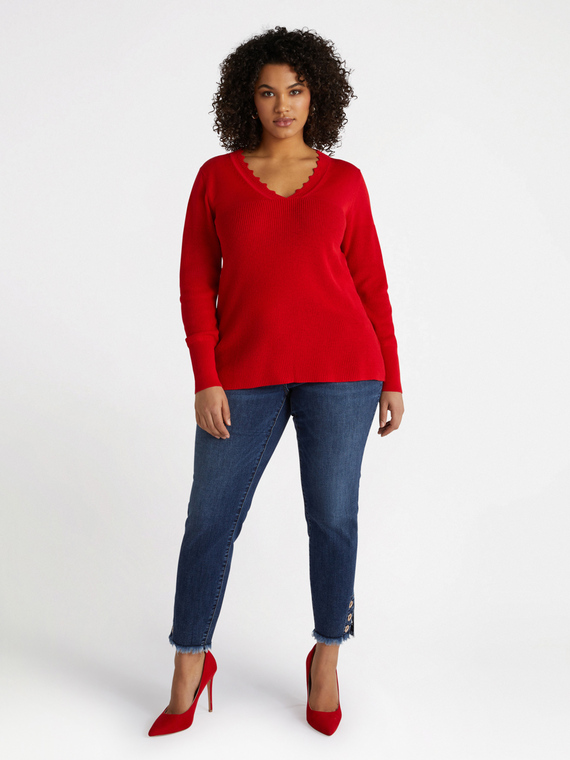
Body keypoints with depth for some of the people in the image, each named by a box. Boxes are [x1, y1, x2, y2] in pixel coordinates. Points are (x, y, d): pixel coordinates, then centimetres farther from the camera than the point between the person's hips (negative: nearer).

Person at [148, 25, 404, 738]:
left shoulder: (343, 181, 6)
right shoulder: (217, 177, 5)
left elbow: (370, 282, 7)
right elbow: (196, 282, 2)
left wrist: (391, 379, 4)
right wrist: (206, 379, -6)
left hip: (339, 365, 0)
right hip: (245, 372, 1)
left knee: (333, 516, 4)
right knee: (210, 518, 1)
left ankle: (326, 659, 25)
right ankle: (189, 669, 20)